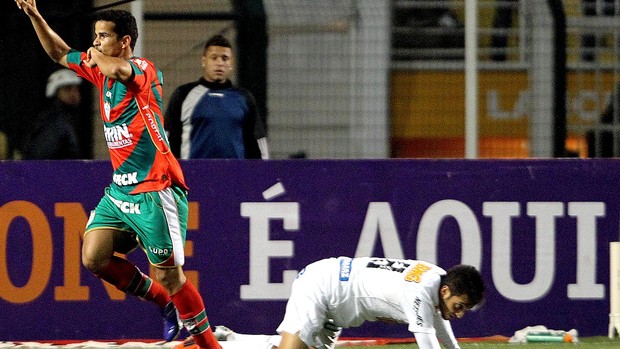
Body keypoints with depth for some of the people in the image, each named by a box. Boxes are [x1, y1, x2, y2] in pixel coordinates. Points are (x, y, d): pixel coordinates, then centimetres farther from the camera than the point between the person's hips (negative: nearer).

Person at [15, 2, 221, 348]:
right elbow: (60, 53, 26)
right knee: (94, 257, -4)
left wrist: (96, 56, -12)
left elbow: (117, 70, -35)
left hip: (154, 192, -8)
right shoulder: (100, 69, 13)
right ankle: (166, 302, 14)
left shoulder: (144, 70, -12)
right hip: (120, 189, 8)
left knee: (169, 273, -8)